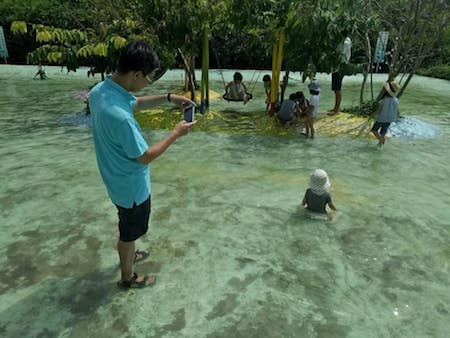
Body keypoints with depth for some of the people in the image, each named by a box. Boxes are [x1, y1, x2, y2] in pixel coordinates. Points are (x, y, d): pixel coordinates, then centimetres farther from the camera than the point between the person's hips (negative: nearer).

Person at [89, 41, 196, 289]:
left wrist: (168, 98, 0)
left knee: (127, 227, 31)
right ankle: (128, 278, 39)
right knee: (130, 231, 15)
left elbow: (136, 103, 11)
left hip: (118, 179, 9)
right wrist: (176, 133, -15)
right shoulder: (118, 115, -37)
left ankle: (127, 256, 56)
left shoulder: (100, 89, -7)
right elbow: (145, 156, -26)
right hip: (132, 186, -9)